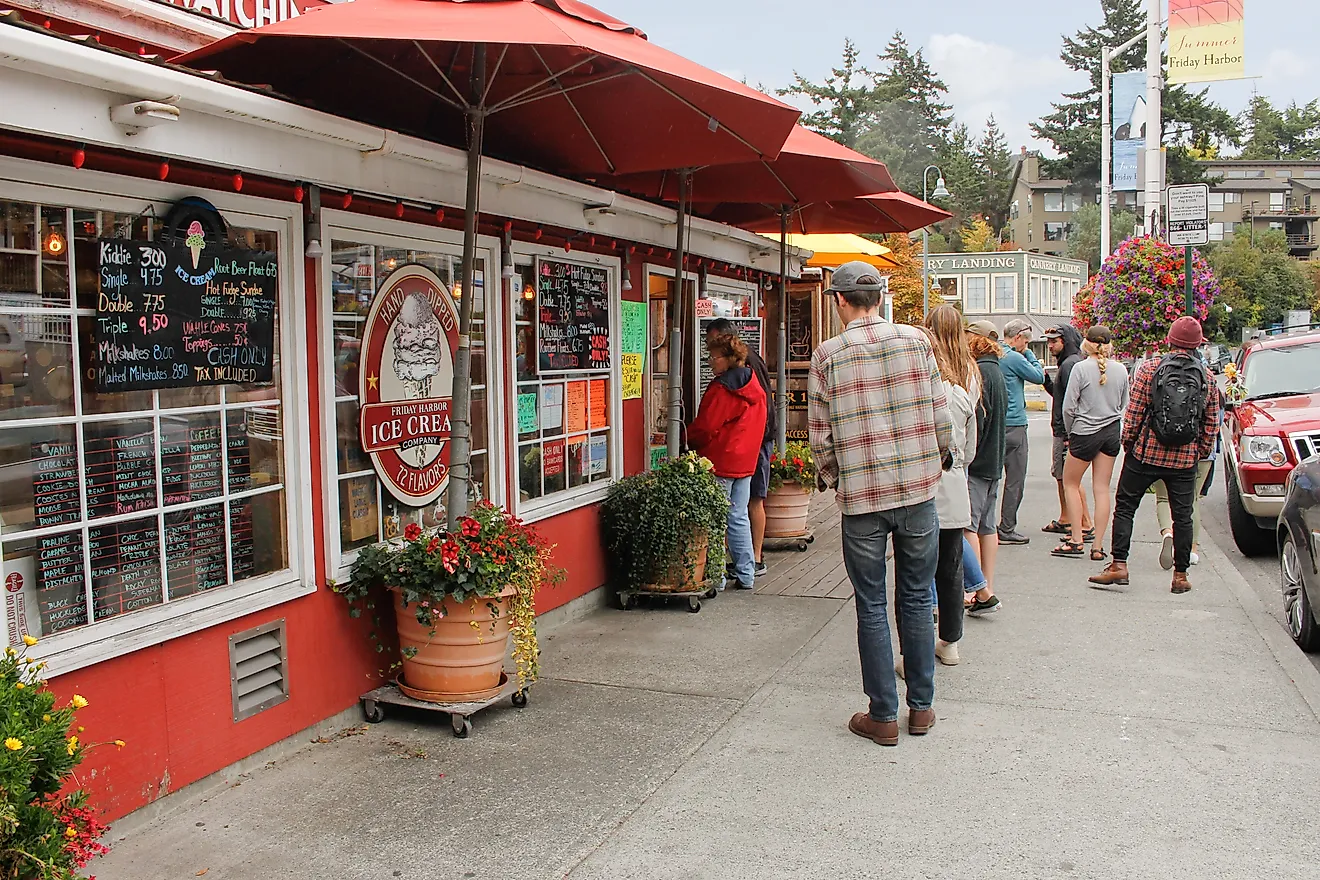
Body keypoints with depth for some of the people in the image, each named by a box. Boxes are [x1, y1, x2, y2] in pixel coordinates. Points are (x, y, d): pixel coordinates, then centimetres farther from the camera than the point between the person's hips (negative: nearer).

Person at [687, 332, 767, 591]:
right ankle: (746, 575, 15)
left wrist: (686, 439, 4)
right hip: (745, 462, 8)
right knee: (739, 518, 13)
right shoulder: (755, 389, 10)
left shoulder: (721, 389, -15)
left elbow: (704, 428, -14)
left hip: (719, 461, -8)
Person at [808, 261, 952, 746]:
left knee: (872, 607, 8)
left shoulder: (826, 356, -6)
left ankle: (883, 715, 16)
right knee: (916, 599, 14)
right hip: (918, 489, 2)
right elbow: (940, 415, 2)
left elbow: (820, 437, -3)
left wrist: (833, 480, 14)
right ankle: (921, 706, 23)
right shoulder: (916, 341, -1)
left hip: (861, 496, -2)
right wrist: (940, 460, 21)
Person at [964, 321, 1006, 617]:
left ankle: (981, 592, -9)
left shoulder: (980, 371, -15)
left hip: (976, 461, -10)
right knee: (987, 527, 11)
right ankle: (987, 591, 15)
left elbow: (976, 419, -19)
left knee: (968, 526, -8)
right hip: (994, 461, 10)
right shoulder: (997, 371, 16)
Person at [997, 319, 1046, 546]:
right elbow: (1039, 377, -4)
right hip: (1013, 425, -8)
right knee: (1015, 480, -1)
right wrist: (1029, 353, 4)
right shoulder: (1014, 358, -15)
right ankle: (1007, 530, 2)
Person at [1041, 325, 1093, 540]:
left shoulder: (1071, 364, -15)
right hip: (1062, 430, 11)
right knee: (1060, 475, 17)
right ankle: (1064, 520, 27)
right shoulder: (1066, 363, 17)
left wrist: (1069, 435, -24)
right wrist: (1046, 379, 8)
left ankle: (1086, 525, -6)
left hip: (1067, 431, -11)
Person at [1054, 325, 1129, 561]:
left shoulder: (1081, 368, -12)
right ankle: (1098, 546, 8)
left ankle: (1077, 541, 7)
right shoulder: (1121, 370, 2)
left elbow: (1069, 407, -10)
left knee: (1070, 483, 11)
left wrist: (1070, 432, 5)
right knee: (1102, 489, 7)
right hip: (1112, 433, 4)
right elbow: (1125, 406, 11)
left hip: (1086, 432, -4)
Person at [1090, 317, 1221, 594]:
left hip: (1146, 454, -2)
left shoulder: (1151, 368, -6)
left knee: (1125, 507, 7)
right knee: (1183, 516, 9)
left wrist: (1128, 441, 5)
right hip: (1185, 459, 2)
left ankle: (1119, 565, 1)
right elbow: (1211, 424, 6)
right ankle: (1180, 575, 13)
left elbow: (1134, 411, -8)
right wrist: (1201, 453, 17)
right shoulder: (1207, 379, 3)